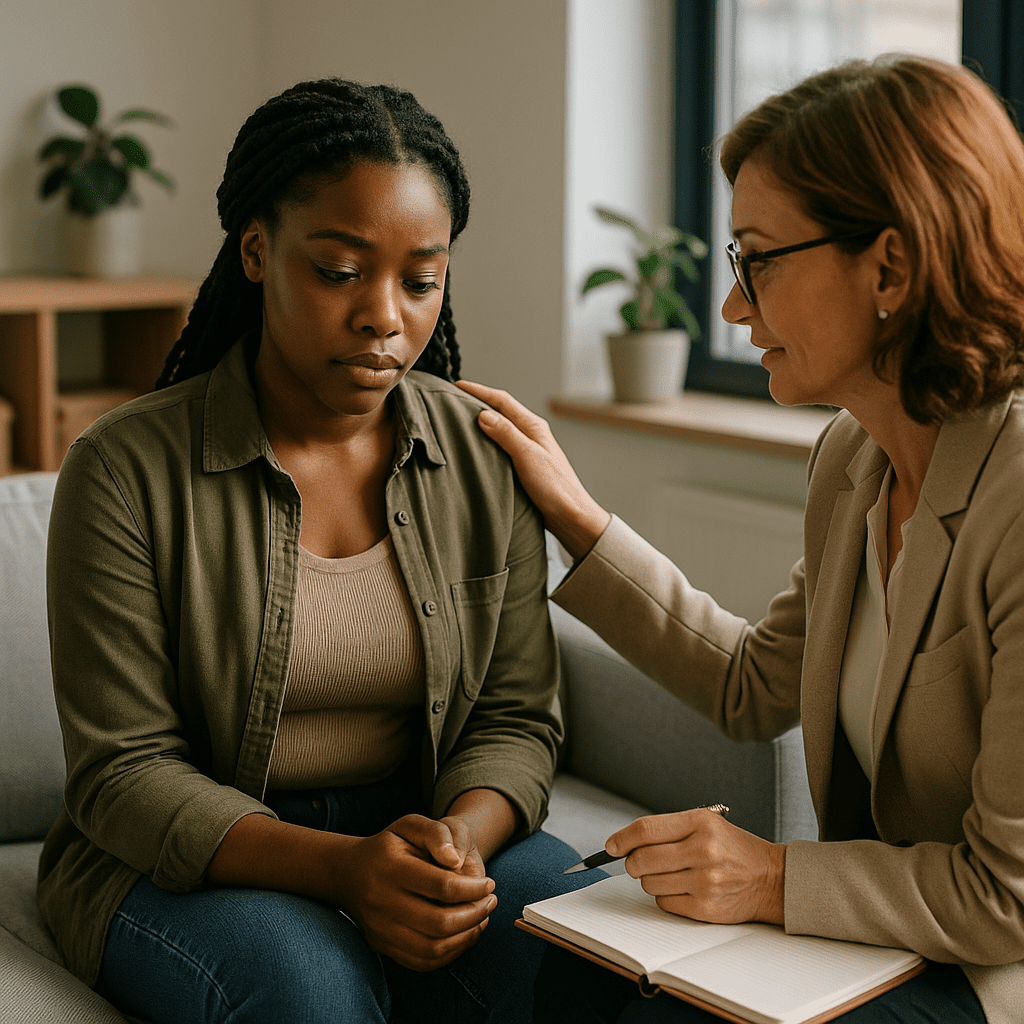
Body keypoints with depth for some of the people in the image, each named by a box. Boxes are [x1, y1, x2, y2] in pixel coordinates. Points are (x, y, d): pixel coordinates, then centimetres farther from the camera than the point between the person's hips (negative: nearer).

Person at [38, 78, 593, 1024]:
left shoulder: (484, 456, 0)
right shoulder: (127, 470, -12)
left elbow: (516, 718, 1)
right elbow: (122, 773, -13)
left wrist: (458, 839, -22)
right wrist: (335, 867, -29)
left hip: (426, 827, 4)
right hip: (184, 862, -3)